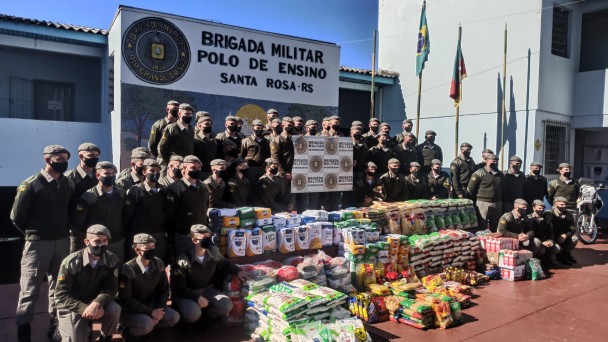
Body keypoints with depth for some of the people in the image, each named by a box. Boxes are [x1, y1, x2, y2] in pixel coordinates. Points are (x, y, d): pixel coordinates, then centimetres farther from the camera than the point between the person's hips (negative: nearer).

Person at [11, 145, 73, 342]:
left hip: (63, 242, 5)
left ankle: (56, 324, 28)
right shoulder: (30, 185, -10)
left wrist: (64, 229, 8)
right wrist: (32, 233, 5)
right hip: (37, 243, -4)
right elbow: (16, 216, -4)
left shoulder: (68, 184, 4)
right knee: (30, 288, 4)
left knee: (58, 285, 14)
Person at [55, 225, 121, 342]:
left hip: (95, 305, 2)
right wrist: (84, 309, -32)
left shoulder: (112, 260, -11)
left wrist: (96, 303, -34)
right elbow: (60, 296, -18)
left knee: (115, 309, -29)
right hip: (72, 308, -2)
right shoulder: (71, 262, -18)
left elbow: (111, 289, -12)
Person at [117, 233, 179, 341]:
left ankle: (148, 326, 10)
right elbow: (125, 300, -22)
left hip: (149, 304, 5)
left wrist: (158, 310, -13)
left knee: (174, 317, -13)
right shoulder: (128, 269, -22)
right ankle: (128, 331, 0)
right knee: (146, 324, -33)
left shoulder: (158, 264, -6)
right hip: (129, 309, -5)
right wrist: (151, 312, -24)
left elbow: (164, 290, 3)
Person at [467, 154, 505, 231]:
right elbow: (470, 189, -9)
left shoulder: (500, 174, 11)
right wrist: (479, 197, 0)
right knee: (482, 227, -1)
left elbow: (503, 188, 24)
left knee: (495, 228, 13)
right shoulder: (479, 173, -10)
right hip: (483, 203, -6)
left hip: (497, 204, 6)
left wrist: (500, 198, 19)